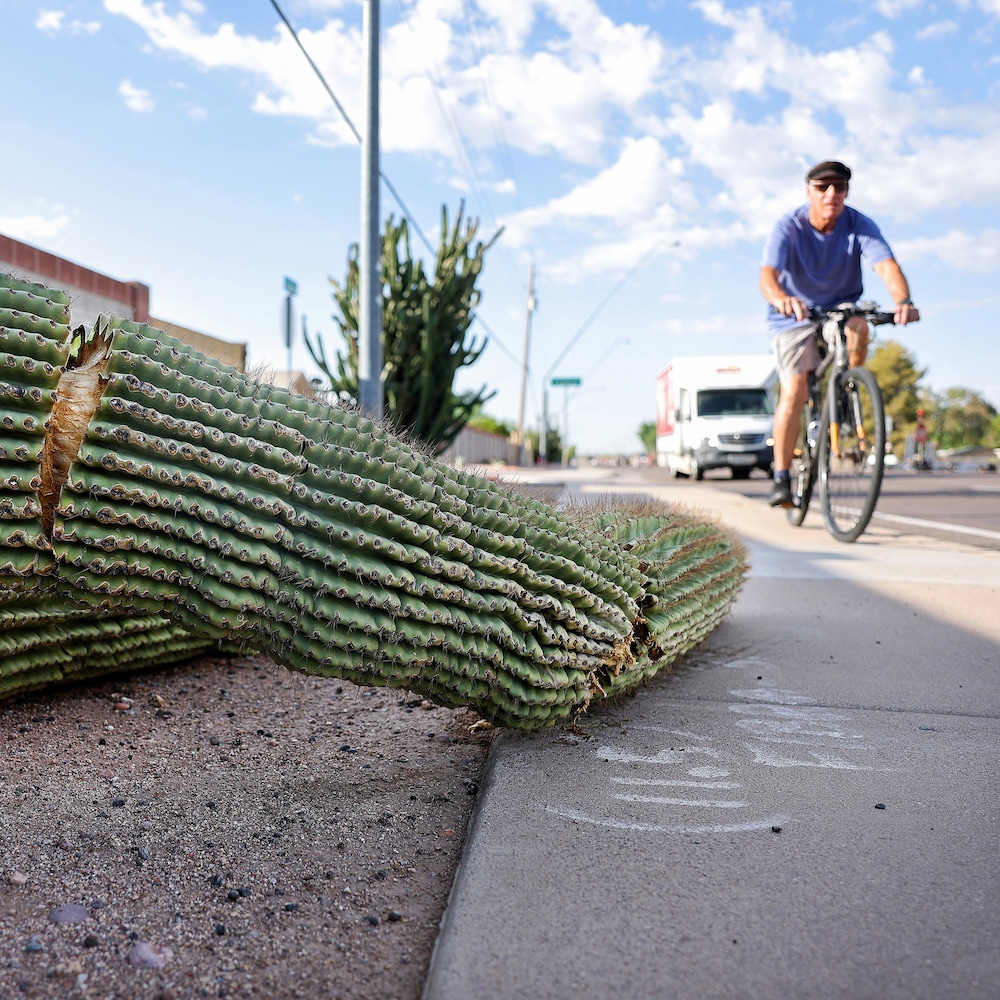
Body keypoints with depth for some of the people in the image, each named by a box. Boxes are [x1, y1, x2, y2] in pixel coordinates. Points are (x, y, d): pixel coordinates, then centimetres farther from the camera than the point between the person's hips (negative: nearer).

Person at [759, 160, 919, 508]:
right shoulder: (789, 227, -18)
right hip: (795, 318, -2)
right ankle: (781, 479, -7)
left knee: (858, 326, -34)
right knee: (794, 393, -17)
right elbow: (767, 276, -34)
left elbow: (887, 266, -28)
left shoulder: (860, 225, -13)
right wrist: (781, 298, -58)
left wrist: (903, 301, -49)